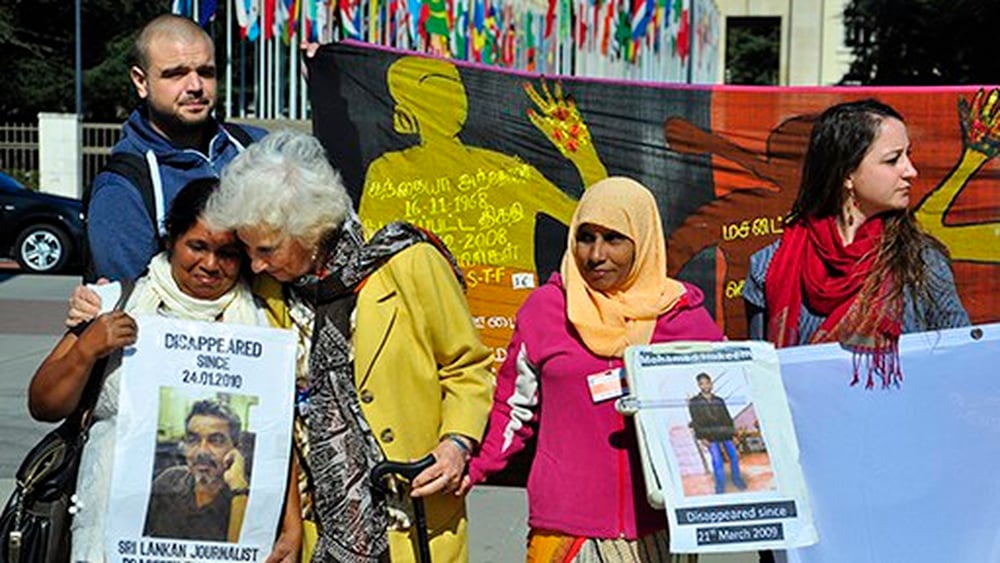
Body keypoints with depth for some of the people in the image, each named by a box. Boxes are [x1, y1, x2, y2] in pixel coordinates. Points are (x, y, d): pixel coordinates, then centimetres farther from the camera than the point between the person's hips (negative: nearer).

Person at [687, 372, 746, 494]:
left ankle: (737, 479, 23)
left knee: (733, 455, 3)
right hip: (710, 436, -3)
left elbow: (727, 417, 14)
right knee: (717, 459, -11)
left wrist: (733, 431, 4)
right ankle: (720, 486, -2)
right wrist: (701, 437, -9)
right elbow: (695, 421, -2)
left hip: (724, 434, 3)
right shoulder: (694, 402, 3)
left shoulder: (719, 400, 12)